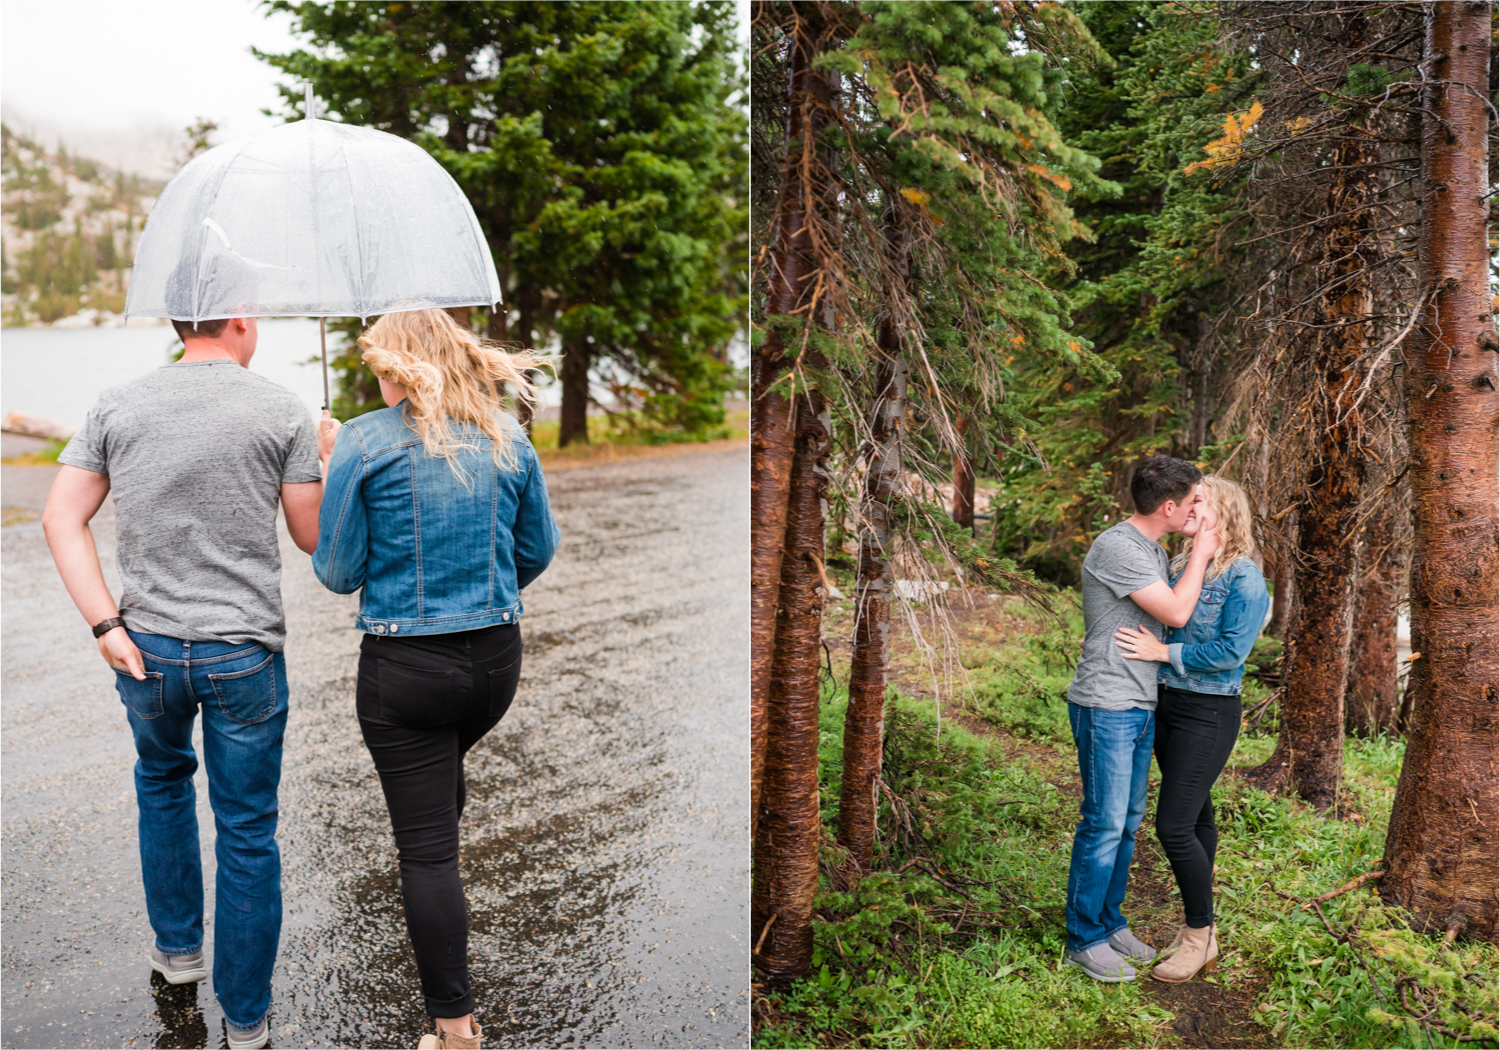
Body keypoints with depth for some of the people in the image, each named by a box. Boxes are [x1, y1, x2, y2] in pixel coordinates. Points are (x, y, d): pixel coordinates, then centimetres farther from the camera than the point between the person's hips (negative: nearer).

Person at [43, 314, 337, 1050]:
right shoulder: (283, 412, -7)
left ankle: (177, 948, 42)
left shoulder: (117, 405, 2)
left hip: (147, 649, 3)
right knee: (247, 830, 8)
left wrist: (105, 624, -4)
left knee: (162, 781, 30)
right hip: (244, 655, -3)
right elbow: (314, 537, -2)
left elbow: (62, 518, -2)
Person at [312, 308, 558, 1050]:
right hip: (497, 658, 5)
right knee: (446, 766, 34)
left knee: (427, 847, 5)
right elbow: (538, 550, 10)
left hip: (405, 667, -5)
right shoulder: (507, 438, 1)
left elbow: (338, 573, -7)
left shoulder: (364, 442, -11)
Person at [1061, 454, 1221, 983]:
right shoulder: (1117, 547, -17)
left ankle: (1110, 924, 26)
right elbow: (1175, 613, -17)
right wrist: (1200, 554, -8)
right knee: (1104, 824, -3)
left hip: (1140, 708, 9)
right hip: (1106, 706, -9)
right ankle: (1084, 940, 8)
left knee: (1127, 822, 14)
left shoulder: (1154, 551, 14)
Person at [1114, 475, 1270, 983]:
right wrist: (1110, 643, 6)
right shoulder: (1178, 565, 8)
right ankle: (1197, 932, 28)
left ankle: (1200, 935, 11)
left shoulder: (1245, 579, -14)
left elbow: (1231, 650, -21)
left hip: (1209, 712, -7)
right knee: (1196, 816, 16)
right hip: (1168, 703, 7)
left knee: (1174, 826, -8)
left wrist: (1163, 652, -20)